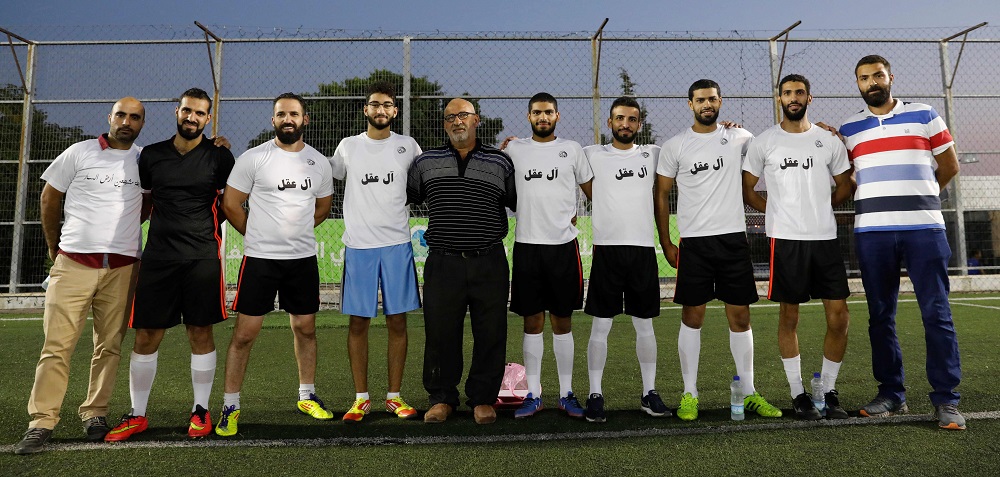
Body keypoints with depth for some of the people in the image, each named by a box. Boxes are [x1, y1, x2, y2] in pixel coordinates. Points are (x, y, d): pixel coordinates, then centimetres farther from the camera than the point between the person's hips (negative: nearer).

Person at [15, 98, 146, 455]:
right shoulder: (80, 152, 3)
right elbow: (49, 198, 11)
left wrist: (123, 226, 11)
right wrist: (54, 247, 16)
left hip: (122, 268, 1)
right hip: (73, 263, -1)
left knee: (109, 345, 4)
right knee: (57, 345, -3)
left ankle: (95, 413, 15)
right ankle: (42, 422, 4)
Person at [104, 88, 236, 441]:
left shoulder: (219, 156, 2)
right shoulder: (151, 155, 9)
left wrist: (205, 230, 9)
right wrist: (169, 225, 11)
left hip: (202, 257, -2)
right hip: (157, 256, 2)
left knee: (201, 334, 4)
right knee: (145, 337, 5)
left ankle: (201, 411, 18)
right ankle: (137, 415, 19)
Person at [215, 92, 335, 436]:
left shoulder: (319, 162, 6)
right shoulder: (253, 158, -5)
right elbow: (231, 204, 0)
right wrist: (260, 236, 7)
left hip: (304, 258, 4)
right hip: (260, 258, -3)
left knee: (305, 329, 11)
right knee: (244, 333, -2)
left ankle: (307, 396, 28)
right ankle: (231, 406, 12)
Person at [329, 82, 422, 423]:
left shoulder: (408, 146, 7)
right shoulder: (348, 146, 7)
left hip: (397, 244, 0)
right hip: (358, 245, 0)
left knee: (397, 321, 3)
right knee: (359, 322, 3)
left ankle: (394, 396, 14)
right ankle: (361, 398, 14)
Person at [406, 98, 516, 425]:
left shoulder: (501, 162, 9)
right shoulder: (425, 162, 11)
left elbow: (522, 203, 17)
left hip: (490, 264, 0)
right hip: (442, 263, 1)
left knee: (490, 334, 4)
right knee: (441, 333, 5)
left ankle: (483, 398, 20)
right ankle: (442, 398, 21)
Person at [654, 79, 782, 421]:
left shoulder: (740, 138, 7)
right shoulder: (674, 146, 2)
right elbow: (661, 195, 5)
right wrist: (666, 245, 1)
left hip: (734, 239, 2)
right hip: (694, 242, -2)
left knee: (740, 317, 6)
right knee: (692, 318, 2)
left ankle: (749, 393, 17)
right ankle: (690, 395, 12)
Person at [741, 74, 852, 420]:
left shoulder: (829, 140, 10)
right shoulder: (763, 142, 5)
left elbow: (845, 186, 18)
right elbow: (746, 190, 8)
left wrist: (819, 209, 10)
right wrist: (779, 211, 3)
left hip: (826, 238, 2)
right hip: (786, 239, -2)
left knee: (839, 317, -1)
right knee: (789, 317, 3)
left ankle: (829, 391, 16)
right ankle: (798, 394, 15)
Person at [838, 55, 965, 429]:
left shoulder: (924, 116, 9)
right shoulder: (849, 129, 12)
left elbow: (950, 165, 15)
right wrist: (878, 199, 8)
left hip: (924, 228, -1)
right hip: (871, 231, 2)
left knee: (937, 313, -2)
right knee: (880, 315, 5)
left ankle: (946, 399, 5)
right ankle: (891, 393, 14)